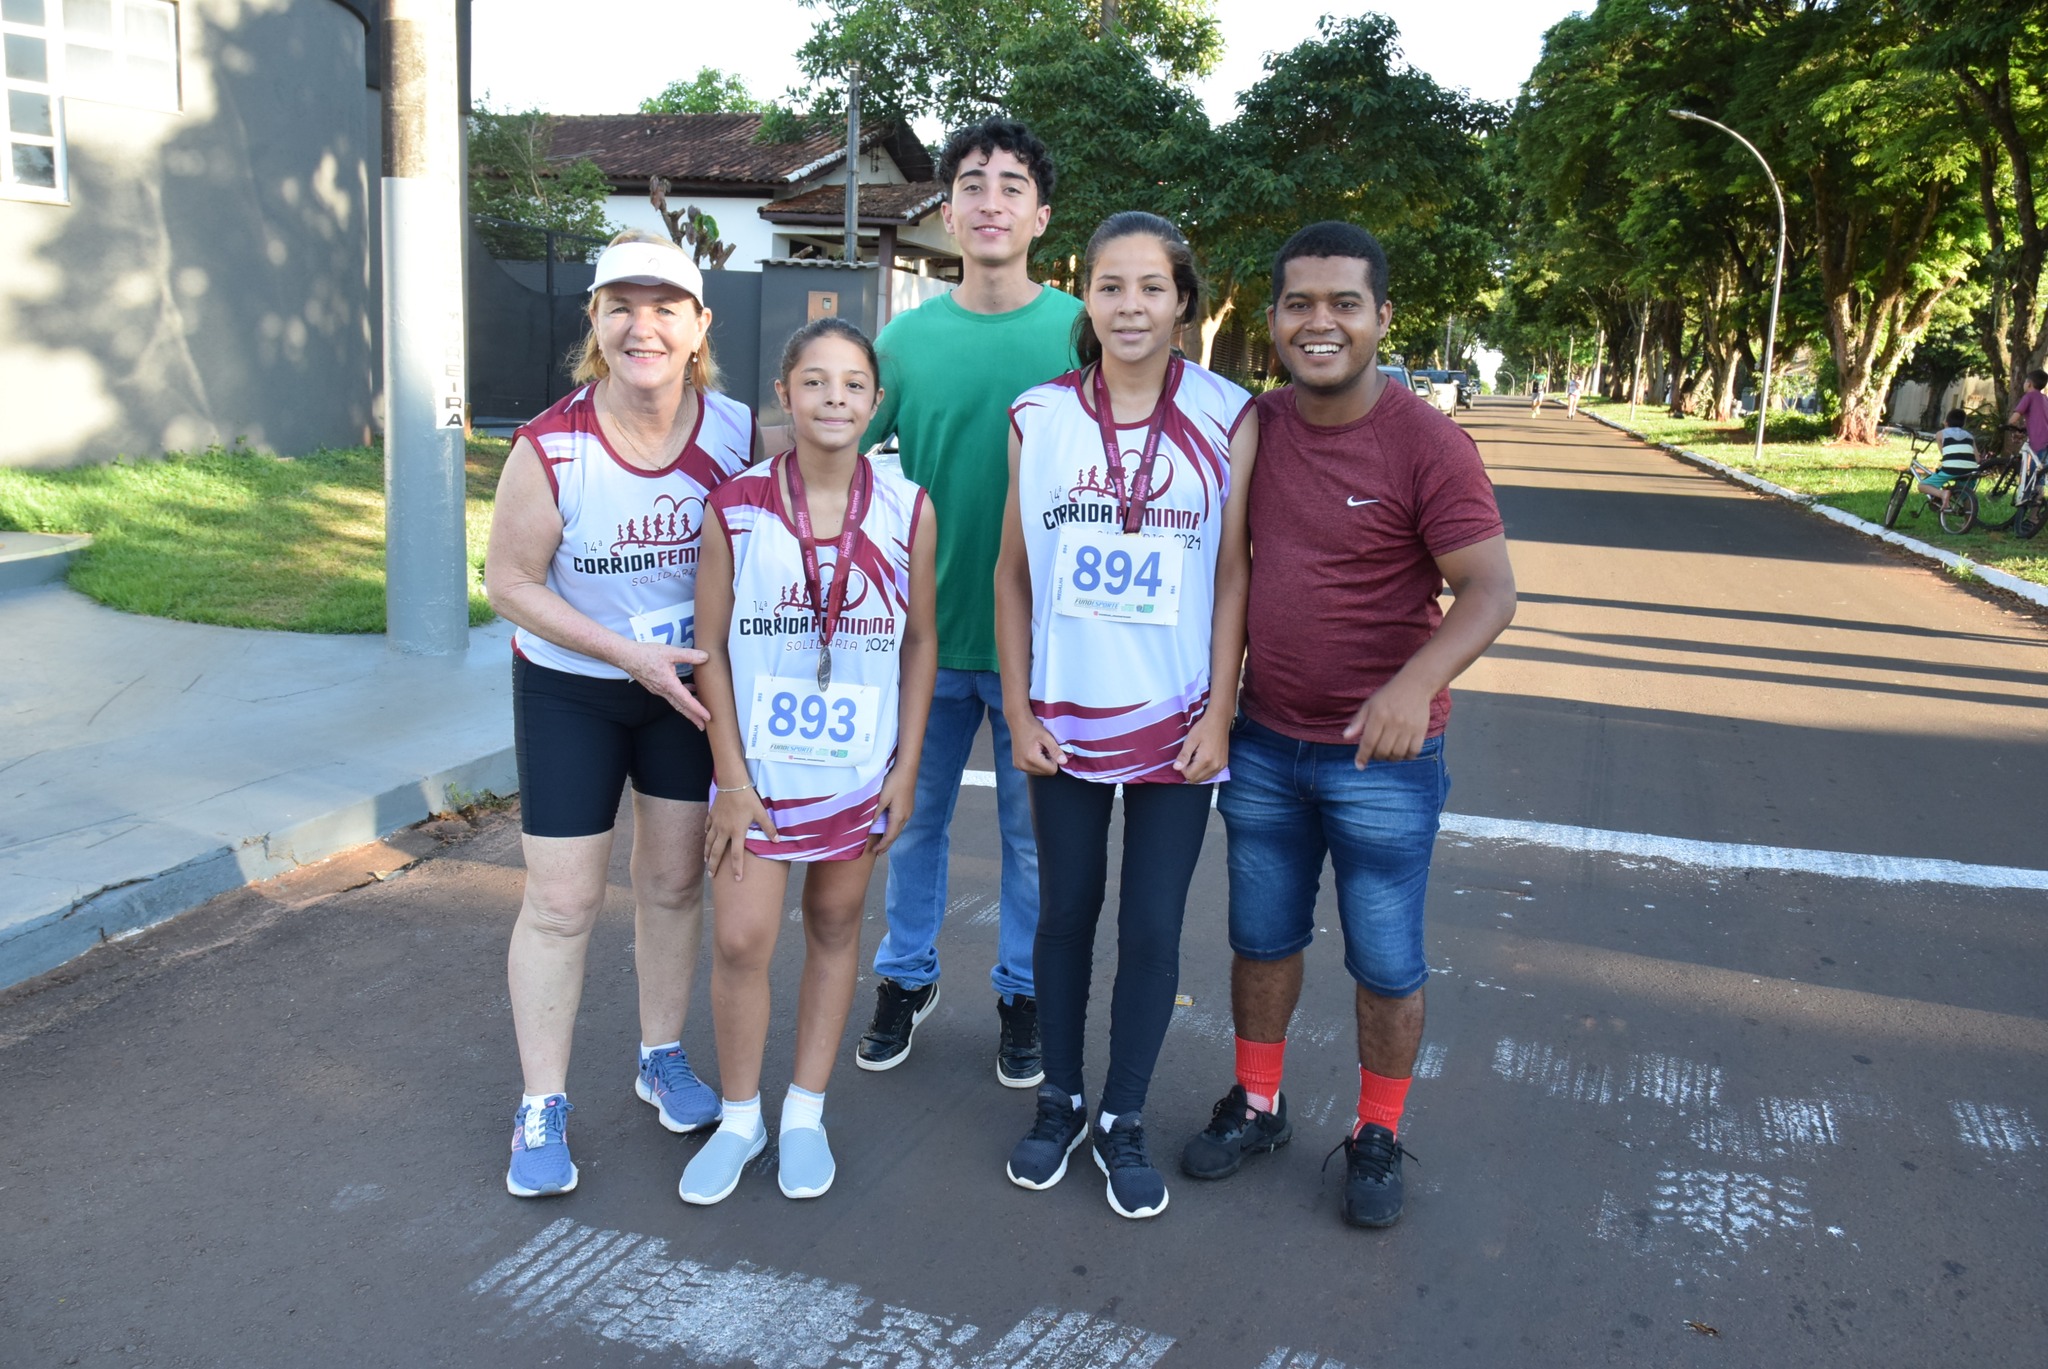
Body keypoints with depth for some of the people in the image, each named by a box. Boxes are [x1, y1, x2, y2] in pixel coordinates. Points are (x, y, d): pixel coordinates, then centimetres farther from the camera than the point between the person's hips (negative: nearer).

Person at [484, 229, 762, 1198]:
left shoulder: (738, 433, -12)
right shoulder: (550, 448, -21)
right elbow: (509, 583, -13)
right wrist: (629, 652, -19)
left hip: (688, 683, 3)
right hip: (569, 691, -3)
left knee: (674, 880, 14)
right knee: (562, 901, 1)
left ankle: (662, 1059, 35)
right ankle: (542, 1107, 17)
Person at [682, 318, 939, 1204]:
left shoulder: (907, 511, -6)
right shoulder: (737, 508, -9)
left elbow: (920, 641, 3)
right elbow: (711, 647, -4)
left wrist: (907, 766, -1)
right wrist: (731, 779, -7)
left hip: (859, 766, 1)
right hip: (760, 765, -1)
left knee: (835, 928, 12)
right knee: (740, 939, -2)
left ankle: (806, 1112, 29)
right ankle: (739, 1118, 21)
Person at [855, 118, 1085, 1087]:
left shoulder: (1079, 331, -5)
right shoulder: (908, 336, 1)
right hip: (927, 630, 2)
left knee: (1033, 829, 11)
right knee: (914, 815, 15)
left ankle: (1022, 994, 30)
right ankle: (906, 978, 35)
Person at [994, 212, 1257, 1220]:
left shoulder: (1228, 419, -4)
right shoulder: (1040, 416, 0)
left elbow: (1235, 575, -2)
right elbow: (1014, 571, 3)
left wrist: (1218, 712, -6)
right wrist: (1018, 708, 0)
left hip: (1176, 721, -1)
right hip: (1064, 719, 1)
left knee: (1153, 930, 6)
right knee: (1066, 912, 14)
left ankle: (1124, 1122, 25)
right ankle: (1058, 1102, 33)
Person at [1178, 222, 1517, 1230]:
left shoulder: (1428, 445, -15)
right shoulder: (1254, 427, 0)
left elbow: (1490, 591, -18)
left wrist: (1417, 682, -35)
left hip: (1383, 759, -4)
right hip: (1263, 742, 5)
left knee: (1386, 964, 10)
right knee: (1262, 939, 18)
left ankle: (1376, 1138, 31)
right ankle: (1255, 1107, 38)